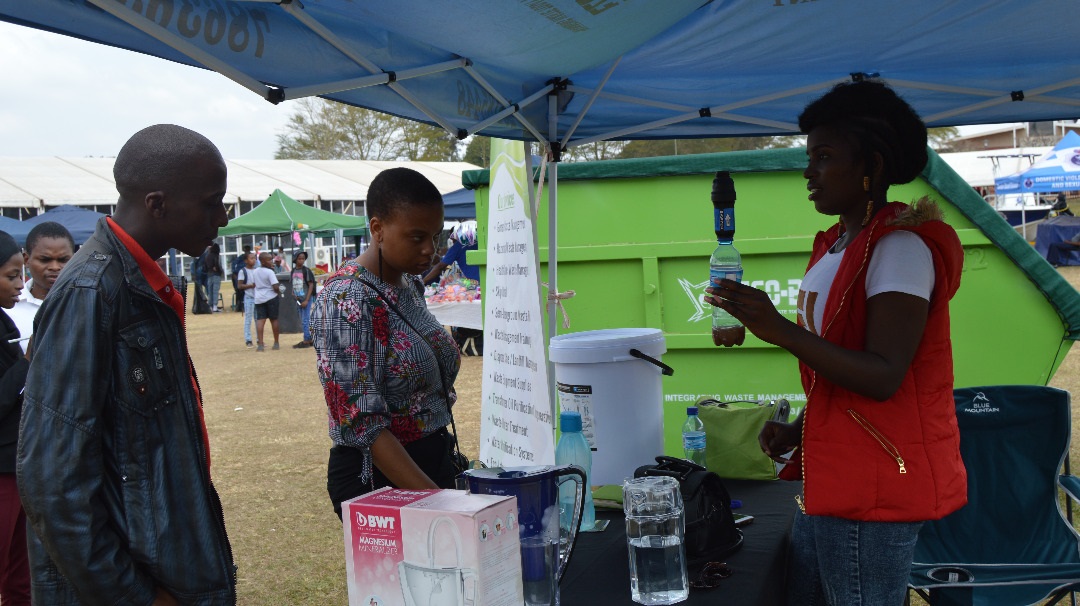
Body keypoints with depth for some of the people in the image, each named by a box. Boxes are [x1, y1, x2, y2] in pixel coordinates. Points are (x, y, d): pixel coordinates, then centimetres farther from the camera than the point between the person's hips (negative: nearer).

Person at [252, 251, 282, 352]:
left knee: (260, 320, 0)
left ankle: (260, 344, -10)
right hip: (271, 297, -5)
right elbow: (275, 287, -19)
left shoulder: (256, 271, 7)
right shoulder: (270, 272, -13)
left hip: (258, 298, 5)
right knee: (274, 320, 7)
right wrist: (279, 292, -3)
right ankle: (276, 344, 14)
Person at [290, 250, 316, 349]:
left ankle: (306, 341, -1)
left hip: (306, 298, -7)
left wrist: (306, 300, -16)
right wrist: (293, 294, 1)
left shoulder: (306, 271, -9)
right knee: (302, 321, 13)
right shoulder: (293, 271, 8)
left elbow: (311, 285, -11)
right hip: (299, 299, 7)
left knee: (305, 320, -7)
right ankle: (310, 339, 21)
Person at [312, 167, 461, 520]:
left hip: (434, 464, 8)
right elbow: (361, 423, -25)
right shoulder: (346, 301, -20)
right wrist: (434, 496, -30)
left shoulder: (411, 285, 5)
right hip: (378, 479, -8)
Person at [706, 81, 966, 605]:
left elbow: (882, 377, -23)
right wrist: (798, 430, 11)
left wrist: (780, 331, -31)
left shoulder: (901, 247, -15)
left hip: (877, 485, -9)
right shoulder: (837, 244, 14)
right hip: (830, 476, 9)